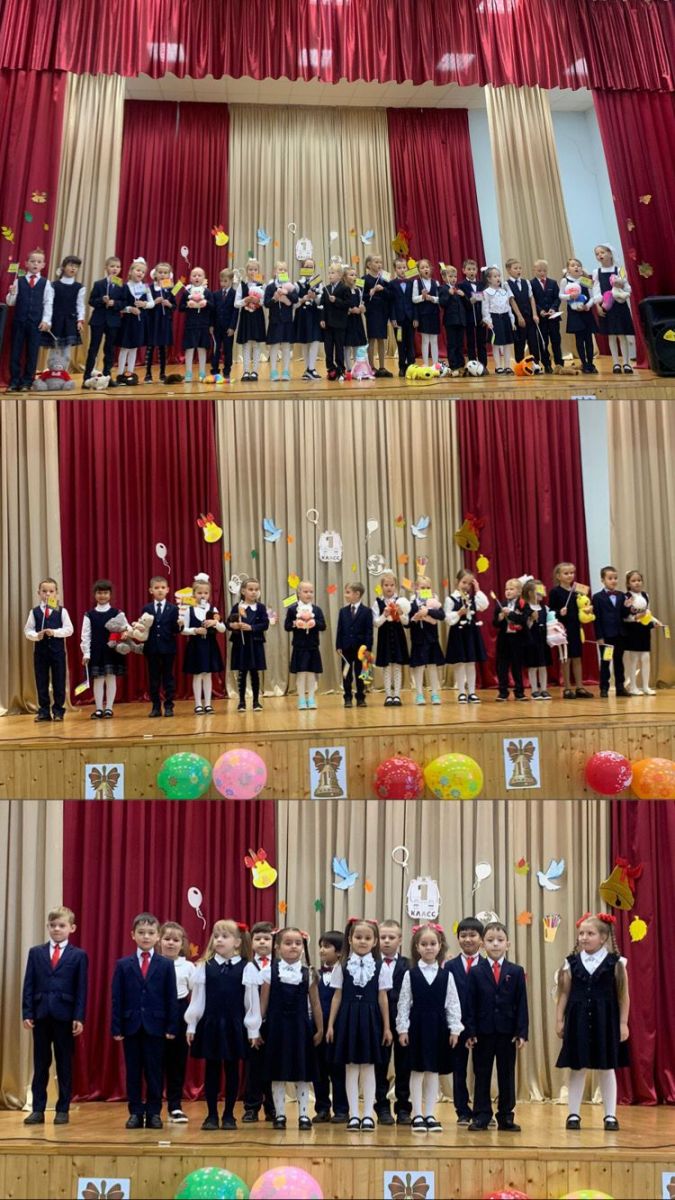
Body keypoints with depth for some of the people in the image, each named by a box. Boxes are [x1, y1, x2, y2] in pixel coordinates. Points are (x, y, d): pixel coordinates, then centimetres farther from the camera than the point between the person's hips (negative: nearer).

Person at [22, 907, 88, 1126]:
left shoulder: (79, 955, 1)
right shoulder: (35, 952, 8)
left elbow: (81, 989, -2)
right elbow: (29, 985, 5)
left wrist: (79, 1017, -8)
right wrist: (27, 1013, -3)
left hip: (65, 1015, -2)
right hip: (41, 1014, 2)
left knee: (64, 1065, 5)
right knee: (40, 1064, 7)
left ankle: (63, 1109, 13)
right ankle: (38, 1109, 13)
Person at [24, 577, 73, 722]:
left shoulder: (62, 611, 1)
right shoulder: (34, 611, 4)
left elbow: (69, 629, -4)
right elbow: (27, 630, 2)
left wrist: (54, 632, -17)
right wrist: (36, 635, -17)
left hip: (57, 650, -1)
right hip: (40, 650, 1)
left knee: (59, 681, 3)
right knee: (41, 681, 5)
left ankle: (58, 710, 11)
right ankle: (44, 711, 12)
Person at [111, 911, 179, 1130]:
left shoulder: (166, 965, 3)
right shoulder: (123, 965, 4)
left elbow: (172, 998, 2)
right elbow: (117, 998, 2)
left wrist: (172, 1027, -4)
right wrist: (116, 1028, -4)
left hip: (156, 1026, -1)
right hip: (131, 1025, 1)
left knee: (154, 1072, 5)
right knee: (133, 1072, 6)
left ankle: (154, 1113, 14)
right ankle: (135, 1112, 16)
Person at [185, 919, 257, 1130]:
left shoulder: (246, 968, -3)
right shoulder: (204, 967, 0)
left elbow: (251, 1000, -1)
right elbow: (197, 997, 2)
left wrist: (252, 1029, -1)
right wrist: (191, 1025, 1)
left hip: (234, 1026, 0)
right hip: (210, 1025, 1)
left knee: (232, 1071, 7)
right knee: (211, 1070, 7)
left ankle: (229, 1115, 18)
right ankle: (211, 1115, 17)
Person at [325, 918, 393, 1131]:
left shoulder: (379, 966, 0)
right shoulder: (342, 965, 1)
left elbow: (382, 998, 3)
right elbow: (337, 997, 4)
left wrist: (386, 1027, 4)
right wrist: (330, 1024, 2)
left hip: (370, 1019, 0)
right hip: (348, 1018, 0)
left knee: (368, 1067, 4)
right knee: (351, 1067, 4)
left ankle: (368, 1114, 10)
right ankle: (354, 1114, 10)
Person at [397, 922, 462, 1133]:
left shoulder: (446, 975, 1)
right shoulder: (410, 974, -2)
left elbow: (453, 1003, 2)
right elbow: (404, 1003, -2)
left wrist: (454, 1029, -2)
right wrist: (402, 1028, -6)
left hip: (438, 1026, 1)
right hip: (417, 1024, -1)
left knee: (434, 1071, 7)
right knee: (417, 1070, 3)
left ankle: (429, 1115, 15)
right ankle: (417, 1115, 9)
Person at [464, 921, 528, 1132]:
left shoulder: (516, 971, 2)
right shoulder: (475, 972, 0)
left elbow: (521, 1004, 1)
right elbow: (470, 1004, -1)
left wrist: (522, 1032, -5)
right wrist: (470, 1031, -8)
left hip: (507, 1032, 1)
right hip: (483, 1032, -1)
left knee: (507, 1075, 8)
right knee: (482, 1075, 6)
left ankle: (506, 1117, 17)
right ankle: (481, 1116, 14)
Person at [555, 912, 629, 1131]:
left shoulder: (615, 962, -3)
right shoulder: (571, 962, 2)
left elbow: (623, 995, -1)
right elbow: (564, 994, 5)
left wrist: (623, 1023, -3)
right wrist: (559, 1020, 2)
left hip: (605, 1021, -1)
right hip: (578, 1020, 2)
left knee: (606, 1068, 7)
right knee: (576, 1068, 7)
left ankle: (610, 1115, 18)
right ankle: (573, 1114, 16)